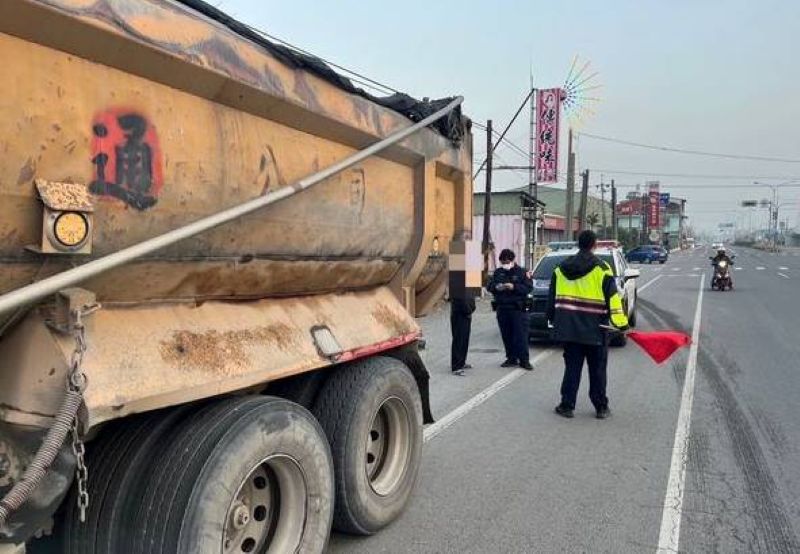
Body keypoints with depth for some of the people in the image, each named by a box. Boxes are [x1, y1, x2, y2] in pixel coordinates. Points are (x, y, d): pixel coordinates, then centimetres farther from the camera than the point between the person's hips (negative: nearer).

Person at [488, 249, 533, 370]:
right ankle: (511, 359, 16)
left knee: (520, 335, -6)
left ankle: (524, 360, 0)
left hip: (517, 308, -4)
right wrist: (496, 287, -10)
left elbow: (528, 288, -6)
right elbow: (490, 286, 13)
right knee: (506, 335, 7)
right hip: (502, 309, 4)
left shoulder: (521, 272, 2)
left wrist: (514, 287, -18)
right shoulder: (498, 272, 13)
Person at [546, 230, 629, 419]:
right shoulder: (601, 269, -7)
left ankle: (567, 405, 10)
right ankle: (601, 407, 16)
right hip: (595, 329, -3)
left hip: (568, 328, 3)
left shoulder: (561, 269, 7)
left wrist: (553, 319, 23)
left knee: (572, 367, 10)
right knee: (597, 370, 8)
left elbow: (552, 298, 13)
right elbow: (613, 298, -10)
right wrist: (621, 323, -8)